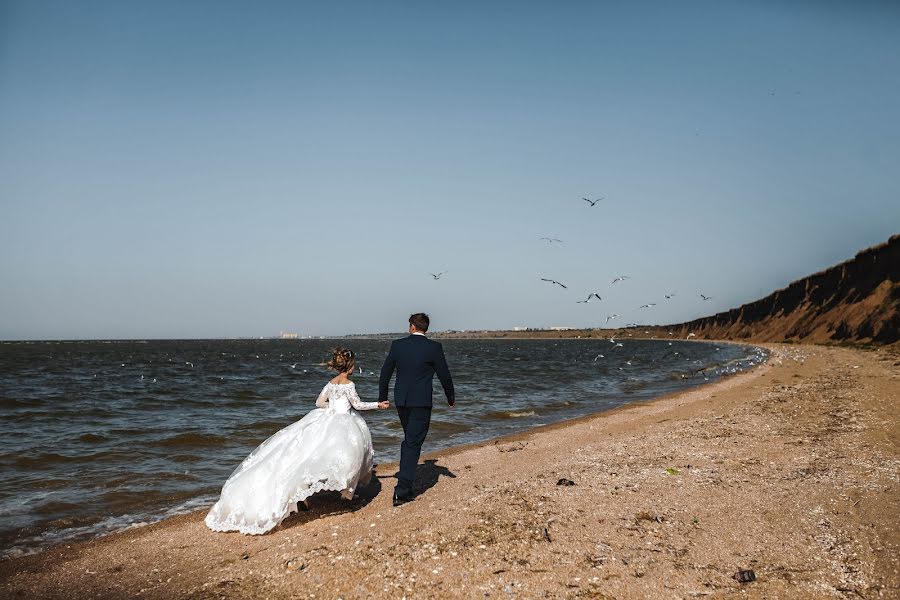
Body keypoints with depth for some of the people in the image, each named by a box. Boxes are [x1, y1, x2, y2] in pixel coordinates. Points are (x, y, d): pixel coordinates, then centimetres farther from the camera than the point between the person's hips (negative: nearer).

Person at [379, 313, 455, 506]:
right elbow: (444, 376, -2)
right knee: (413, 444, -1)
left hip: (401, 401, 4)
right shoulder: (434, 347, -8)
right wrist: (451, 398, 14)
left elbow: (385, 372, 7)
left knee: (408, 440, 22)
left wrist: (382, 398, 20)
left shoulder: (397, 345, 2)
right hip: (421, 402, -4)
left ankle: (405, 484, 28)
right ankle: (402, 491, -7)